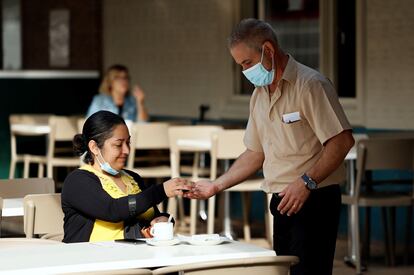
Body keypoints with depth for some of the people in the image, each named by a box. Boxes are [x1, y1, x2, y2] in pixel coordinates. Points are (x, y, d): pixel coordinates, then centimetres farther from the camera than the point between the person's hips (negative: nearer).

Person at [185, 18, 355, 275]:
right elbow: (255, 153, 22)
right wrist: (216, 185, 13)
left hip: (314, 199, -8)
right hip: (282, 204, 8)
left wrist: (307, 182, -23)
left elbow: (342, 140, -18)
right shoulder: (259, 95, 16)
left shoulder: (310, 85, -11)